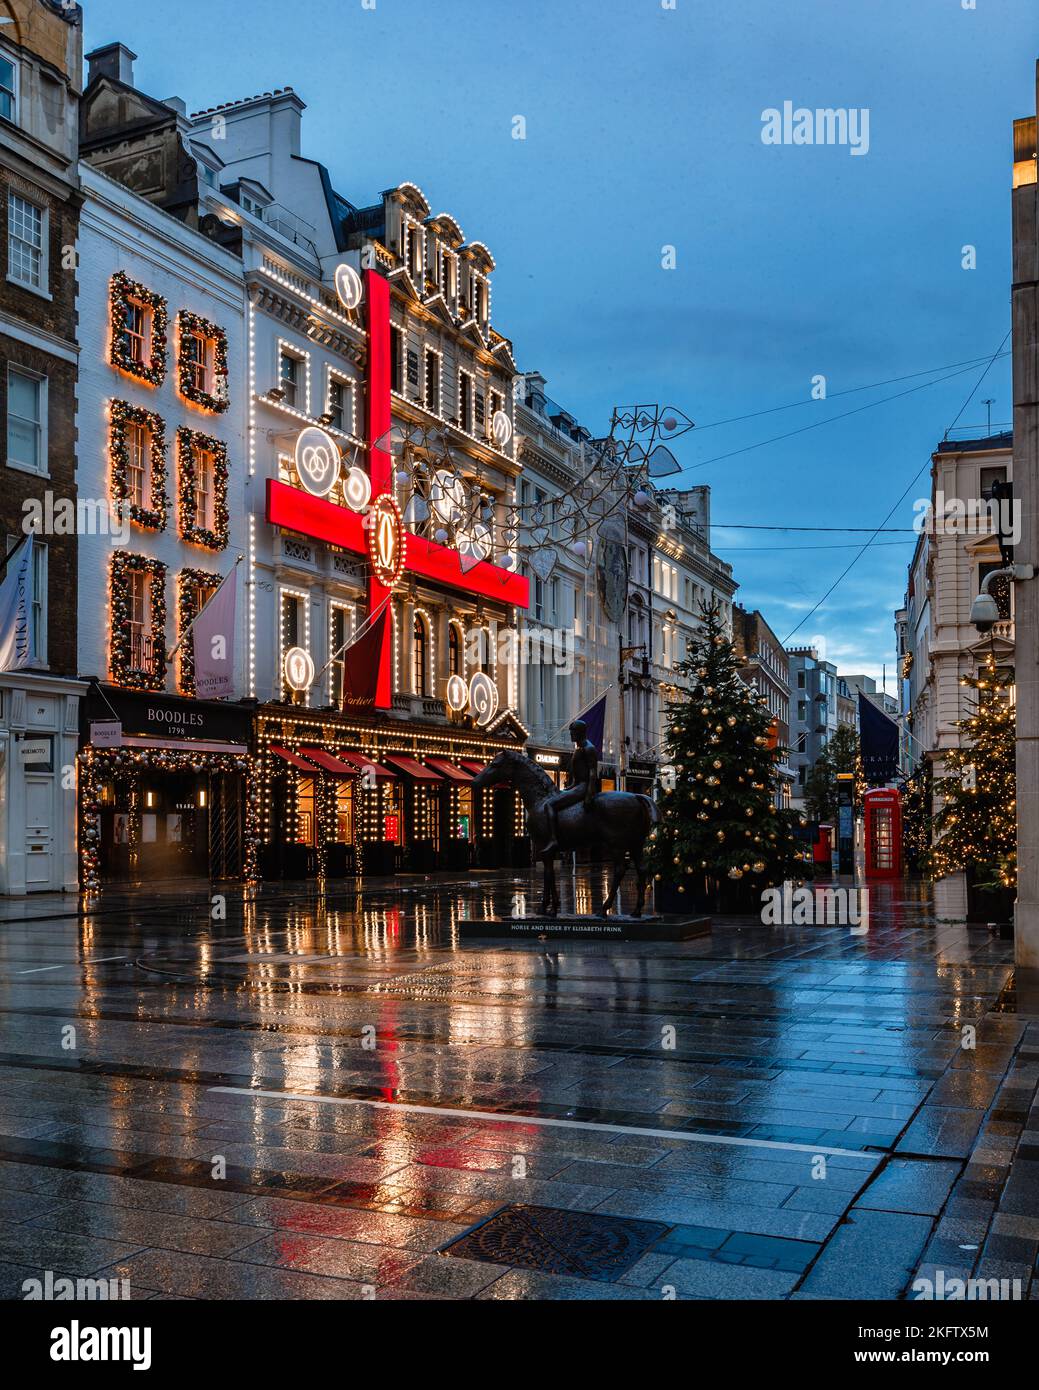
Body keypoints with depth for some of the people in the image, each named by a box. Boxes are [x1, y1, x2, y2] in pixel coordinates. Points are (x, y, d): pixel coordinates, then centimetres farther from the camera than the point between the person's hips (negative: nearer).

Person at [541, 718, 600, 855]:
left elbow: (593, 773, -19)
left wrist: (589, 796, -27)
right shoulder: (578, 749, 22)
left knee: (549, 804, -22)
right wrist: (565, 790, 23)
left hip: (584, 786, -11)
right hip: (577, 785, 11)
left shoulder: (589, 749, -9)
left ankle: (553, 840, -34)